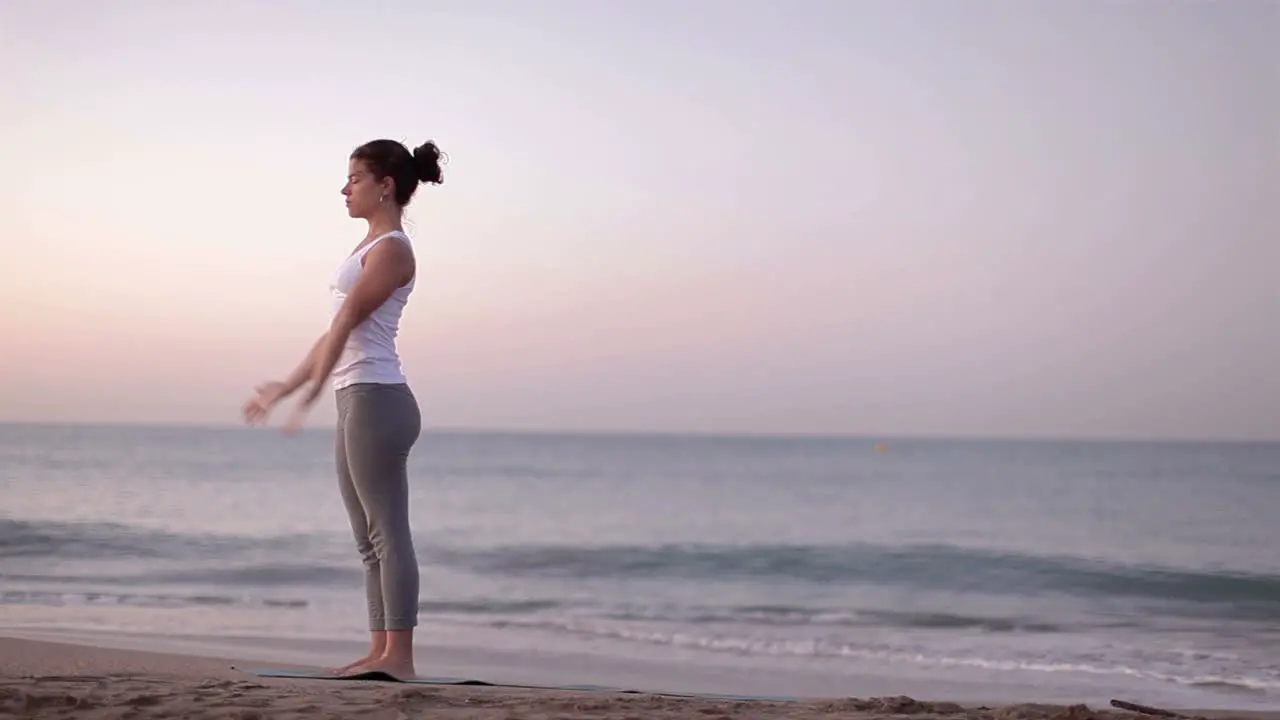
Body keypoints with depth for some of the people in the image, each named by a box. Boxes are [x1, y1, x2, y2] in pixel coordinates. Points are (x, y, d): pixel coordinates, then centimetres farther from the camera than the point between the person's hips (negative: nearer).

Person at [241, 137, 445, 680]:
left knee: (387, 533, -9)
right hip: (358, 402, 10)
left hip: (376, 400, -10)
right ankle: (381, 651, 12)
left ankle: (398, 655, -8)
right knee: (370, 539, 9)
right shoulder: (372, 248, 21)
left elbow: (347, 323, -17)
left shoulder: (392, 249, -8)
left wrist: (310, 393, -23)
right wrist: (285, 387, 24)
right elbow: (337, 331, 23)